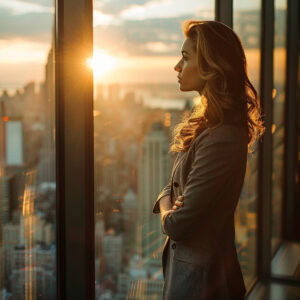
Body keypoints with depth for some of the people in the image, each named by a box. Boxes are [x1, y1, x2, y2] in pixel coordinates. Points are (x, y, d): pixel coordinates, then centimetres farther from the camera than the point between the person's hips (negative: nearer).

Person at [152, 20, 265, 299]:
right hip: (183, 259, 8)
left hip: (200, 274, -8)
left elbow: (178, 225, -25)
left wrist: (167, 215, -4)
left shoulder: (221, 140, -27)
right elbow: (172, 187, 11)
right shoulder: (206, 125, 5)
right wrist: (167, 204, -10)